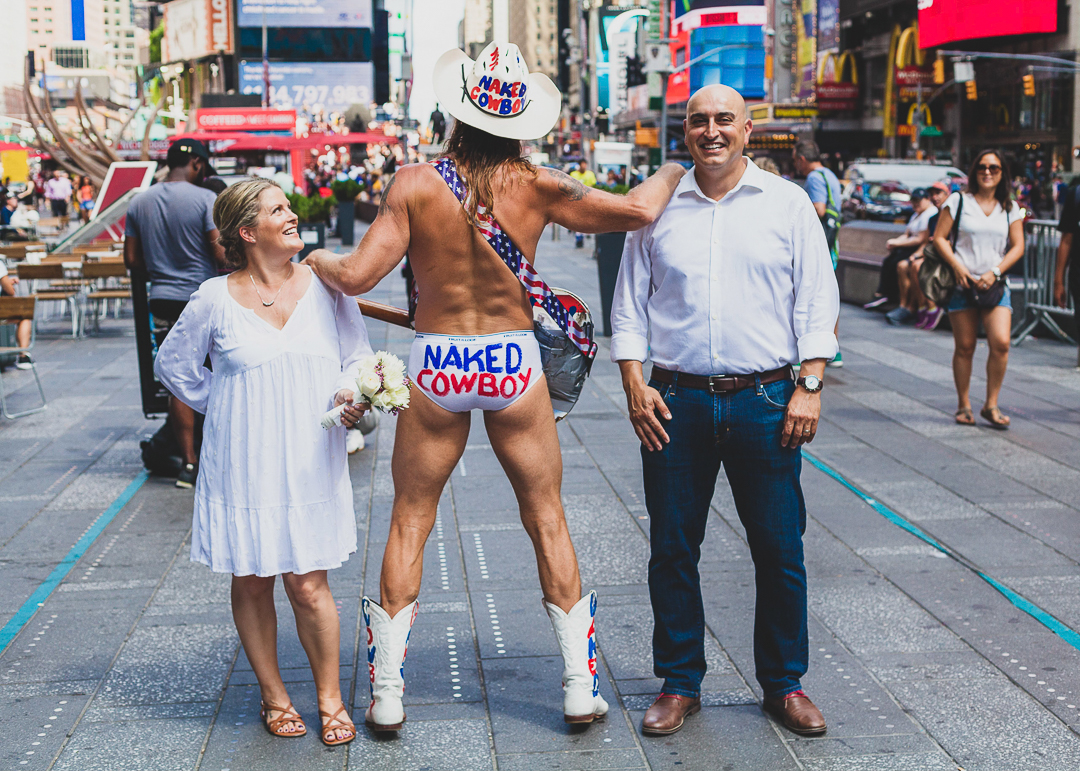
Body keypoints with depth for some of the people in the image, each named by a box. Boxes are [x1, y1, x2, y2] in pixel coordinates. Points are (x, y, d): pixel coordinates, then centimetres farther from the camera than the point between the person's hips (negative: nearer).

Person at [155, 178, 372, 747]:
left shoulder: (325, 287, 0)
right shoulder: (214, 300, -4)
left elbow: (357, 357, 8)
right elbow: (173, 364, 10)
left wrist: (352, 395, -12)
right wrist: (222, 408, 6)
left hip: (310, 465, 0)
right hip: (243, 470, 0)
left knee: (308, 585, -1)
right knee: (251, 583, 9)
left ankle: (330, 698, 18)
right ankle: (273, 695, 28)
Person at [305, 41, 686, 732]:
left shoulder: (415, 185, -9)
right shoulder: (537, 186, -8)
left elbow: (357, 276, -11)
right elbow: (636, 210, -7)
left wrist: (319, 259, 11)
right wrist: (674, 169, 14)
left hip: (435, 372, 0)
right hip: (515, 366, 1)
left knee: (410, 522, 12)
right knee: (547, 520, 12)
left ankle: (387, 694, 15)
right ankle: (581, 687, 18)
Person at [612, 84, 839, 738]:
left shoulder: (788, 204, 5)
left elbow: (817, 302, 3)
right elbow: (630, 304, 10)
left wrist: (810, 386, -5)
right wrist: (635, 383, -1)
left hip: (765, 401, -1)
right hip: (676, 402, 1)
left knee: (780, 550, 4)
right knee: (672, 549, 5)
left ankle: (785, 684, 20)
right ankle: (680, 683, 20)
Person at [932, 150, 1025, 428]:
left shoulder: (1010, 208, 10)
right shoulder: (958, 201, 4)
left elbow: (1018, 246, 7)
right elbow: (939, 238, 1)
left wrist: (995, 272, -8)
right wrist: (959, 268, -11)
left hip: (995, 285, 1)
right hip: (962, 285, -1)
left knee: (1001, 343, -13)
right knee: (964, 347, 1)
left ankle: (991, 405, 0)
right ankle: (964, 406, 14)